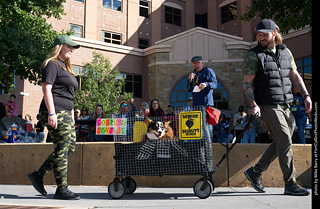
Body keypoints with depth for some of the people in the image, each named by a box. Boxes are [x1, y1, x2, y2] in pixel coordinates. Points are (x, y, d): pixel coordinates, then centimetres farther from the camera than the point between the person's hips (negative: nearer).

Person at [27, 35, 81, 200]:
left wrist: (71, 115, 22)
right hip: (55, 113, -10)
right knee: (62, 150, -8)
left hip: (65, 114, 10)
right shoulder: (52, 64, -4)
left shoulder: (65, 67, 24)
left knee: (70, 148, 8)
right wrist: (51, 113, -22)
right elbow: (46, 89, -15)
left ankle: (38, 175, 16)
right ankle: (62, 189, -1)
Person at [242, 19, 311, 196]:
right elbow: (247, 82, -7)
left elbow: (295, 76, 16)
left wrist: (306, 95, 5)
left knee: (281, 143, 10)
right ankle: (290, 184, 0)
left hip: (285, 105, 7)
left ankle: (255, 172, 23)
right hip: (267, 106, -7)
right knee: (285, 141, -10)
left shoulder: (285, 52, 13)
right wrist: (253, 104, -19)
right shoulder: (254, 55, -4)